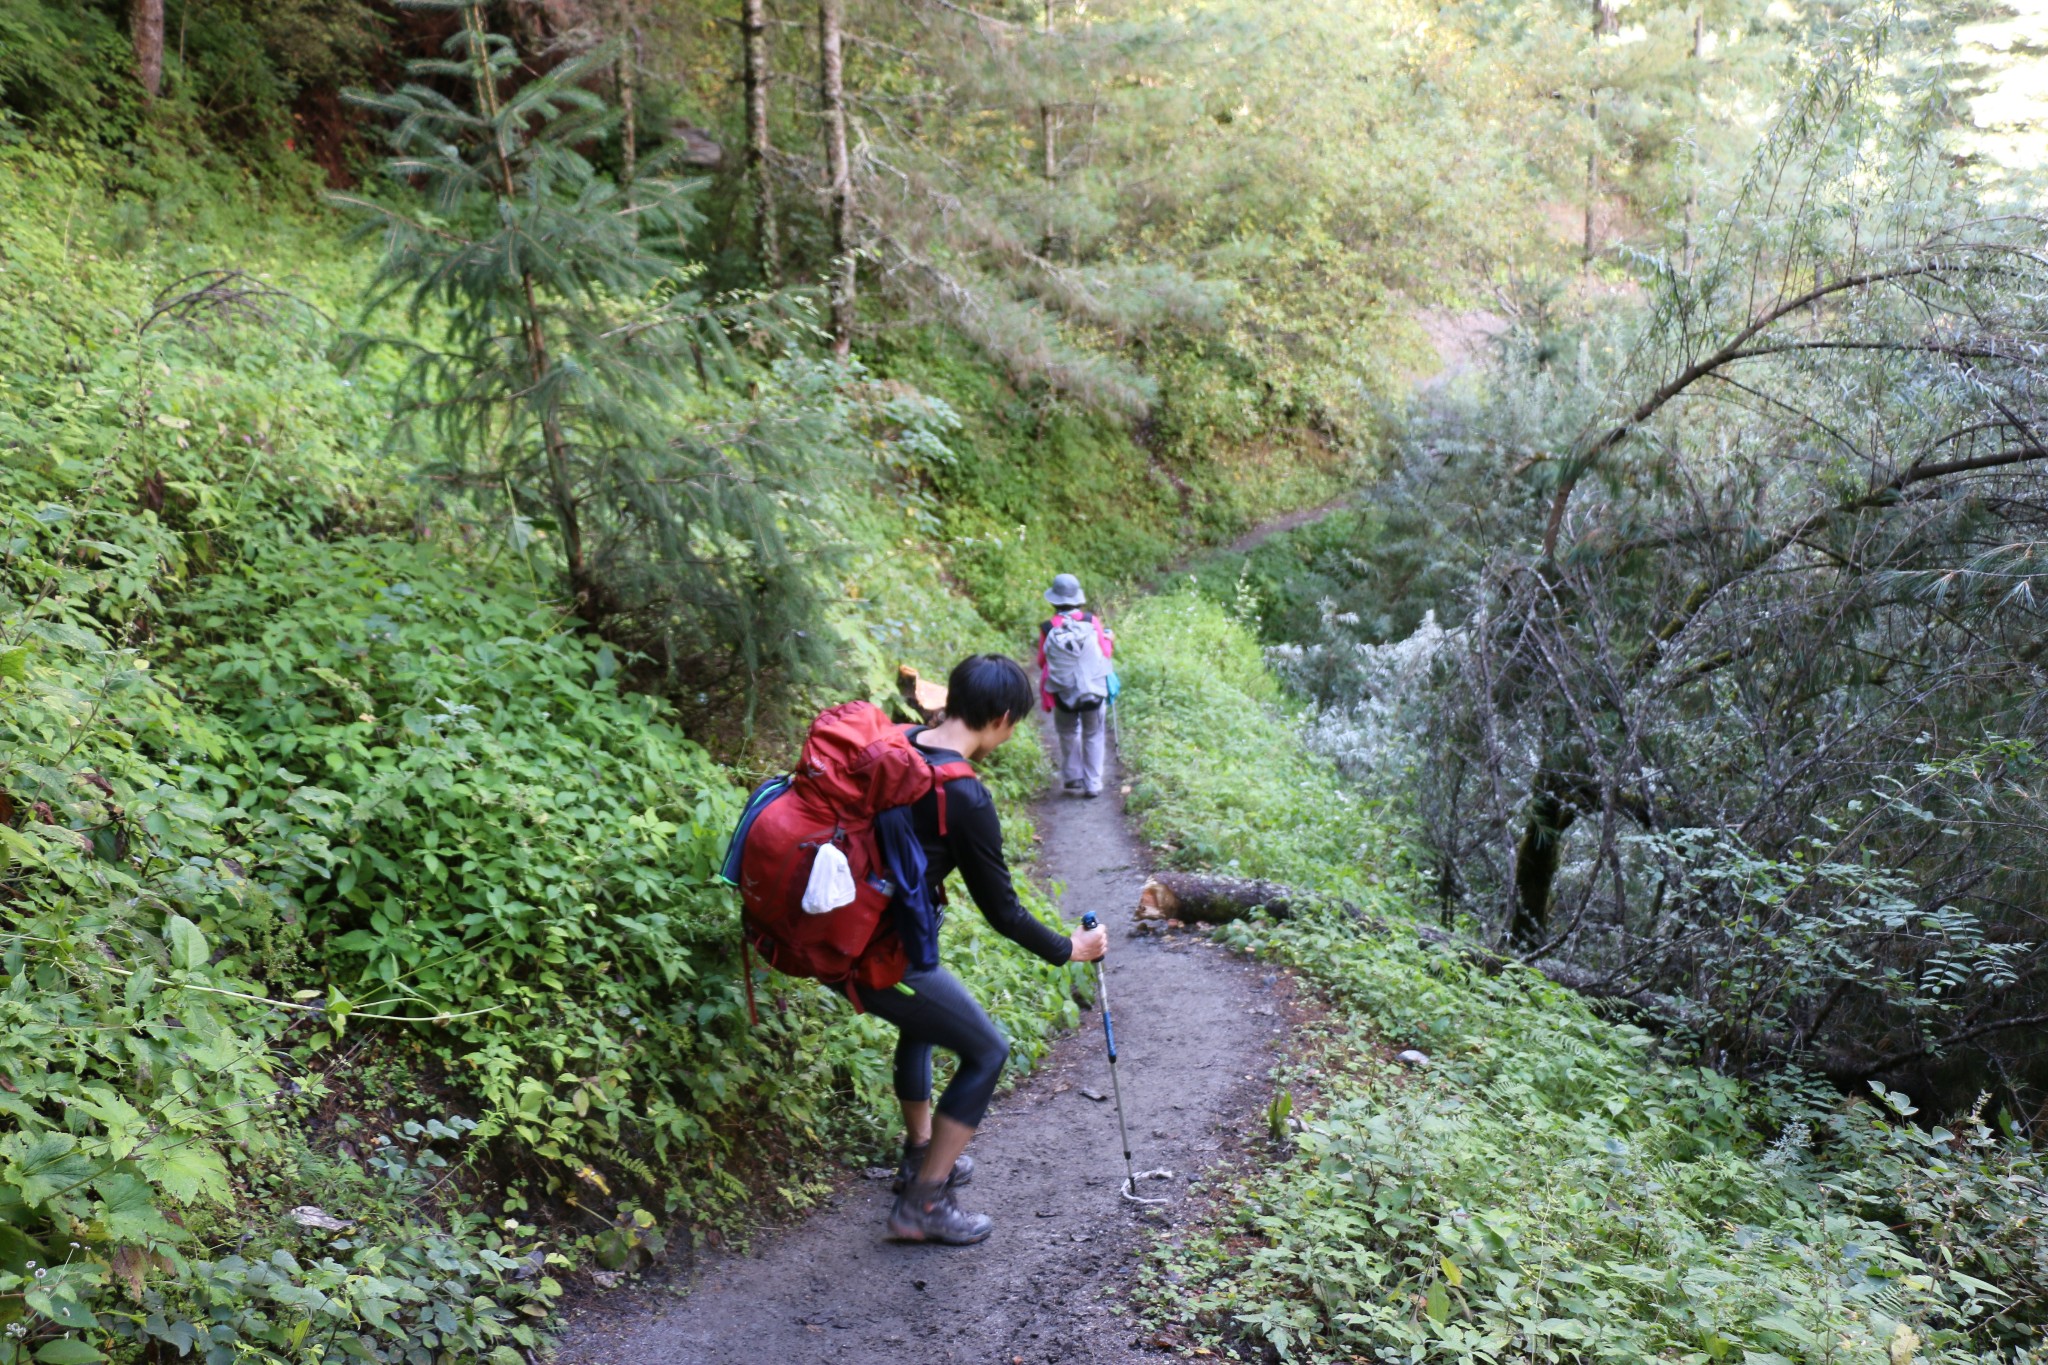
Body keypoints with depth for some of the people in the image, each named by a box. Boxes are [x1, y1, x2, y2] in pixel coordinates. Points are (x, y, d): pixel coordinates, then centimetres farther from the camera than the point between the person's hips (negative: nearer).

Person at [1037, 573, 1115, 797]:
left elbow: (1042, 663, -1)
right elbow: (1105, 653, 0)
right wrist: (1110, 639, 20)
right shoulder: (1092, 621, -12)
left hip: (1063, 693, 0)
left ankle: (1073, 776, 24)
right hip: (1093, 691, 0)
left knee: (1068, 733, 23)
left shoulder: (1048, 629, -12)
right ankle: (1093, 785, 13)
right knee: (1092, 736, 14)